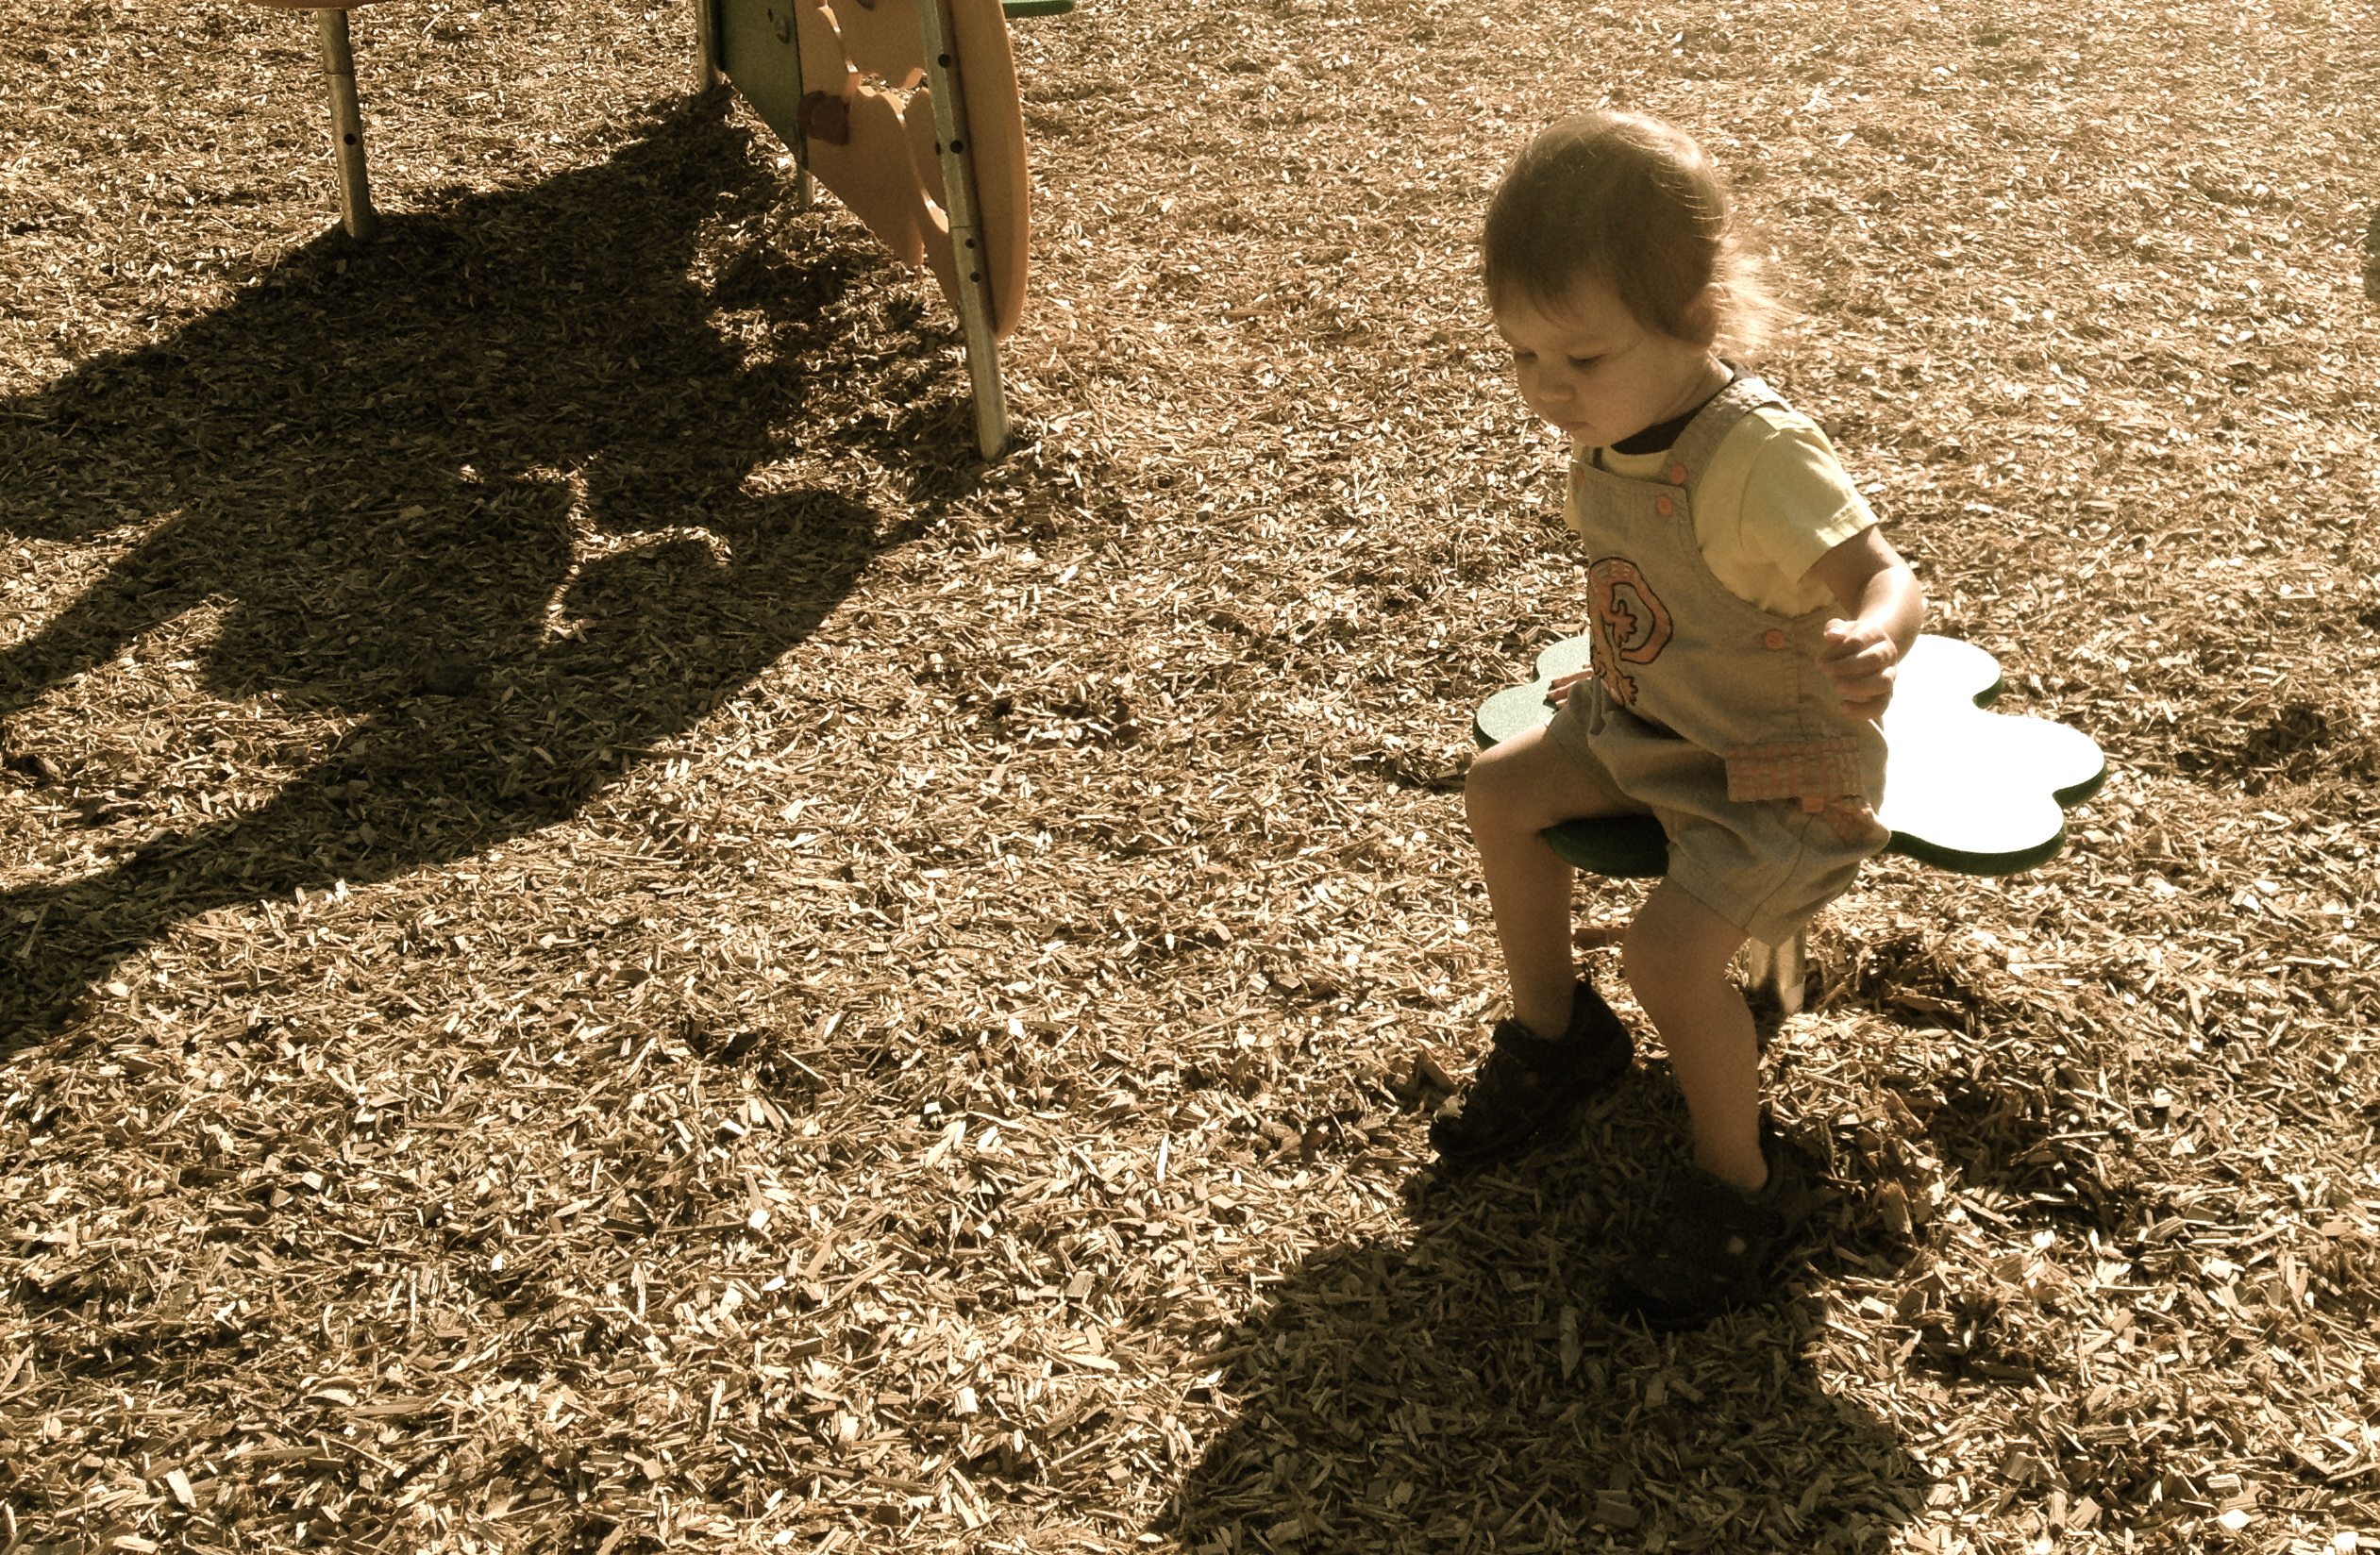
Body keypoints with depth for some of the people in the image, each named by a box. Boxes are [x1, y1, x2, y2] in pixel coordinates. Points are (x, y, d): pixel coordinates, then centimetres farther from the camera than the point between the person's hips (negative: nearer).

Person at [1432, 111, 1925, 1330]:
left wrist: (1871, 643, -60)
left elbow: (1886, 577, -40)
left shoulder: (1755, 459, -32)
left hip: (1782, 767, -9)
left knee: (1670, 950, -23)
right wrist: (1616, 677, 4)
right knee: (1501, 789, 10)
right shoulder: (1612, 434, -6)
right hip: (1651, 722, 9)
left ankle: (1741, 1184, 5)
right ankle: (1555, 1035, 32)